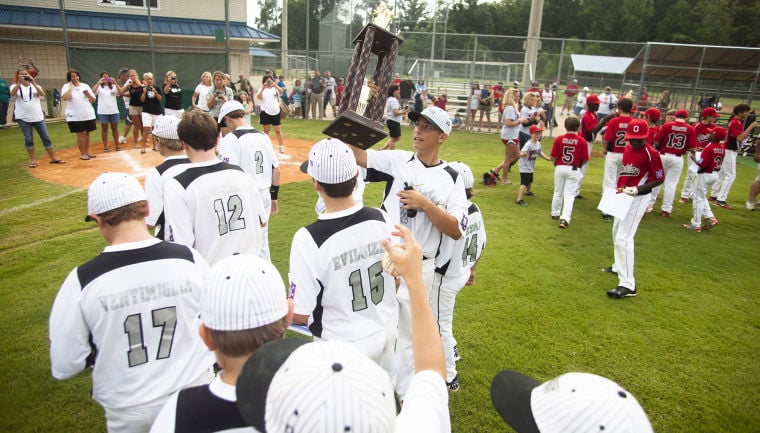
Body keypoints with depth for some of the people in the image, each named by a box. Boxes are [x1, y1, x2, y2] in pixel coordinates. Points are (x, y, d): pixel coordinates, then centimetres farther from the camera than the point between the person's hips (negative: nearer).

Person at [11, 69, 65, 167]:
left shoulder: (35, 86, 8)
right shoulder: (15, 86, 4)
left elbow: (42, 93, -13)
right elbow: (13, 93, -19)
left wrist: (33, 83, -25)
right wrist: (19, 82, -28)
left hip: (38, 117, 1)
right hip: (23, 118, -1)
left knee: (46, 137, 3)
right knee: (28, 139, 2)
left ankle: (53, 158, 8)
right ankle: (32, 160, 9)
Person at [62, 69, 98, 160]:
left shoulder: (85, 86, 9)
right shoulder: (66, 86, -1)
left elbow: (93, 100, 10)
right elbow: (65, 98, -20)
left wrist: (88, 94, -10)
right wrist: (71, 87, -14)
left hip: (88, 115, 4)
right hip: (75, 117, -4)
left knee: (87, 133, 8)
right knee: (81, 134, -5)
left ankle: (87, 152, 19)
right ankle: (82, 153, 4)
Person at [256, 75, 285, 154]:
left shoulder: (275, 89, 4)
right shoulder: (262, 89, 5)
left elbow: (281, 91, -19)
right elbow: (258, 97, -14)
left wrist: (274, 84, -30)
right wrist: (263, 88, -25)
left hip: (276, 113, 0)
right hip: (265, 113, 0)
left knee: (278, 130, 3)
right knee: (266, 131, 8)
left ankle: (281, 147, 10)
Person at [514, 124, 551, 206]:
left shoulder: (538, 143, 0)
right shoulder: (528, 144, -26)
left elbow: (540, 153, 20)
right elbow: (521, 153, -41)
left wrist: (547, 158, 17)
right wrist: (523, 154, -63)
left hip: (531, 167, 9)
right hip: (524, 167, -9)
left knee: (530, 181, 31)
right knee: (524, 183, -19)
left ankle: (528, 192, 57)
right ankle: (519, 199, -24)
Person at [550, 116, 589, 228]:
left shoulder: (559, 139, -6)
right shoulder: (582, 141, -7)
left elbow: (553, 157, -5)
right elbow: (585, 160, -5)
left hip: (560, 168, 2)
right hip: (574, 170, -2)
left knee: (558, 192, 18)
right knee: (569, 194, 0)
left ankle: (555, 213, 36)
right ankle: (565, 218, -11)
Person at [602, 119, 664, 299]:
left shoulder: (651, 153, -15)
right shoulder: (627, 148, 8)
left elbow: (659, 179, -14)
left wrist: (637, 189, -25)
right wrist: (620, 187, 9)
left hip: (638, 199, -9)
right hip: (623, 197, 9)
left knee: (623, 238, -16)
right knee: (617, 233, 24)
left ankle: (628, 285, -15)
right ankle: (619, 267, 46)